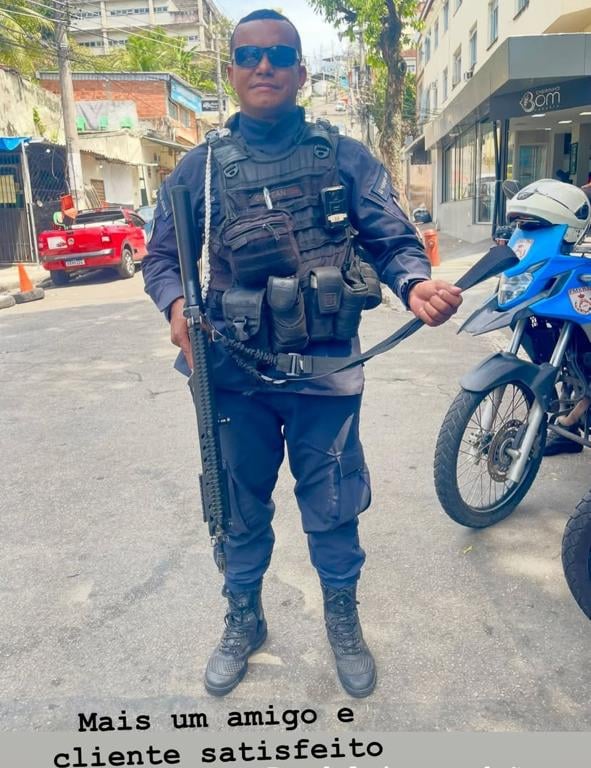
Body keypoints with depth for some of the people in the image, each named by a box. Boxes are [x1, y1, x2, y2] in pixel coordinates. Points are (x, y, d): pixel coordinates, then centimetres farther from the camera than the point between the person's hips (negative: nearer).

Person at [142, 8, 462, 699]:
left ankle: (343, 622, 38)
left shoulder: (345, 158, 3)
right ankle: (243, 621, 41)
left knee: (333, 511, 11)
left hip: (325, 367, -1)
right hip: (235, 371, 2)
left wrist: (416, 284, -21)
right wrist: (177, 303, -14)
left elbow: (393, 241, 1)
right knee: (241, 508, 16)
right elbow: (162, 255, 8)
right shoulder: (200, 167, 6)